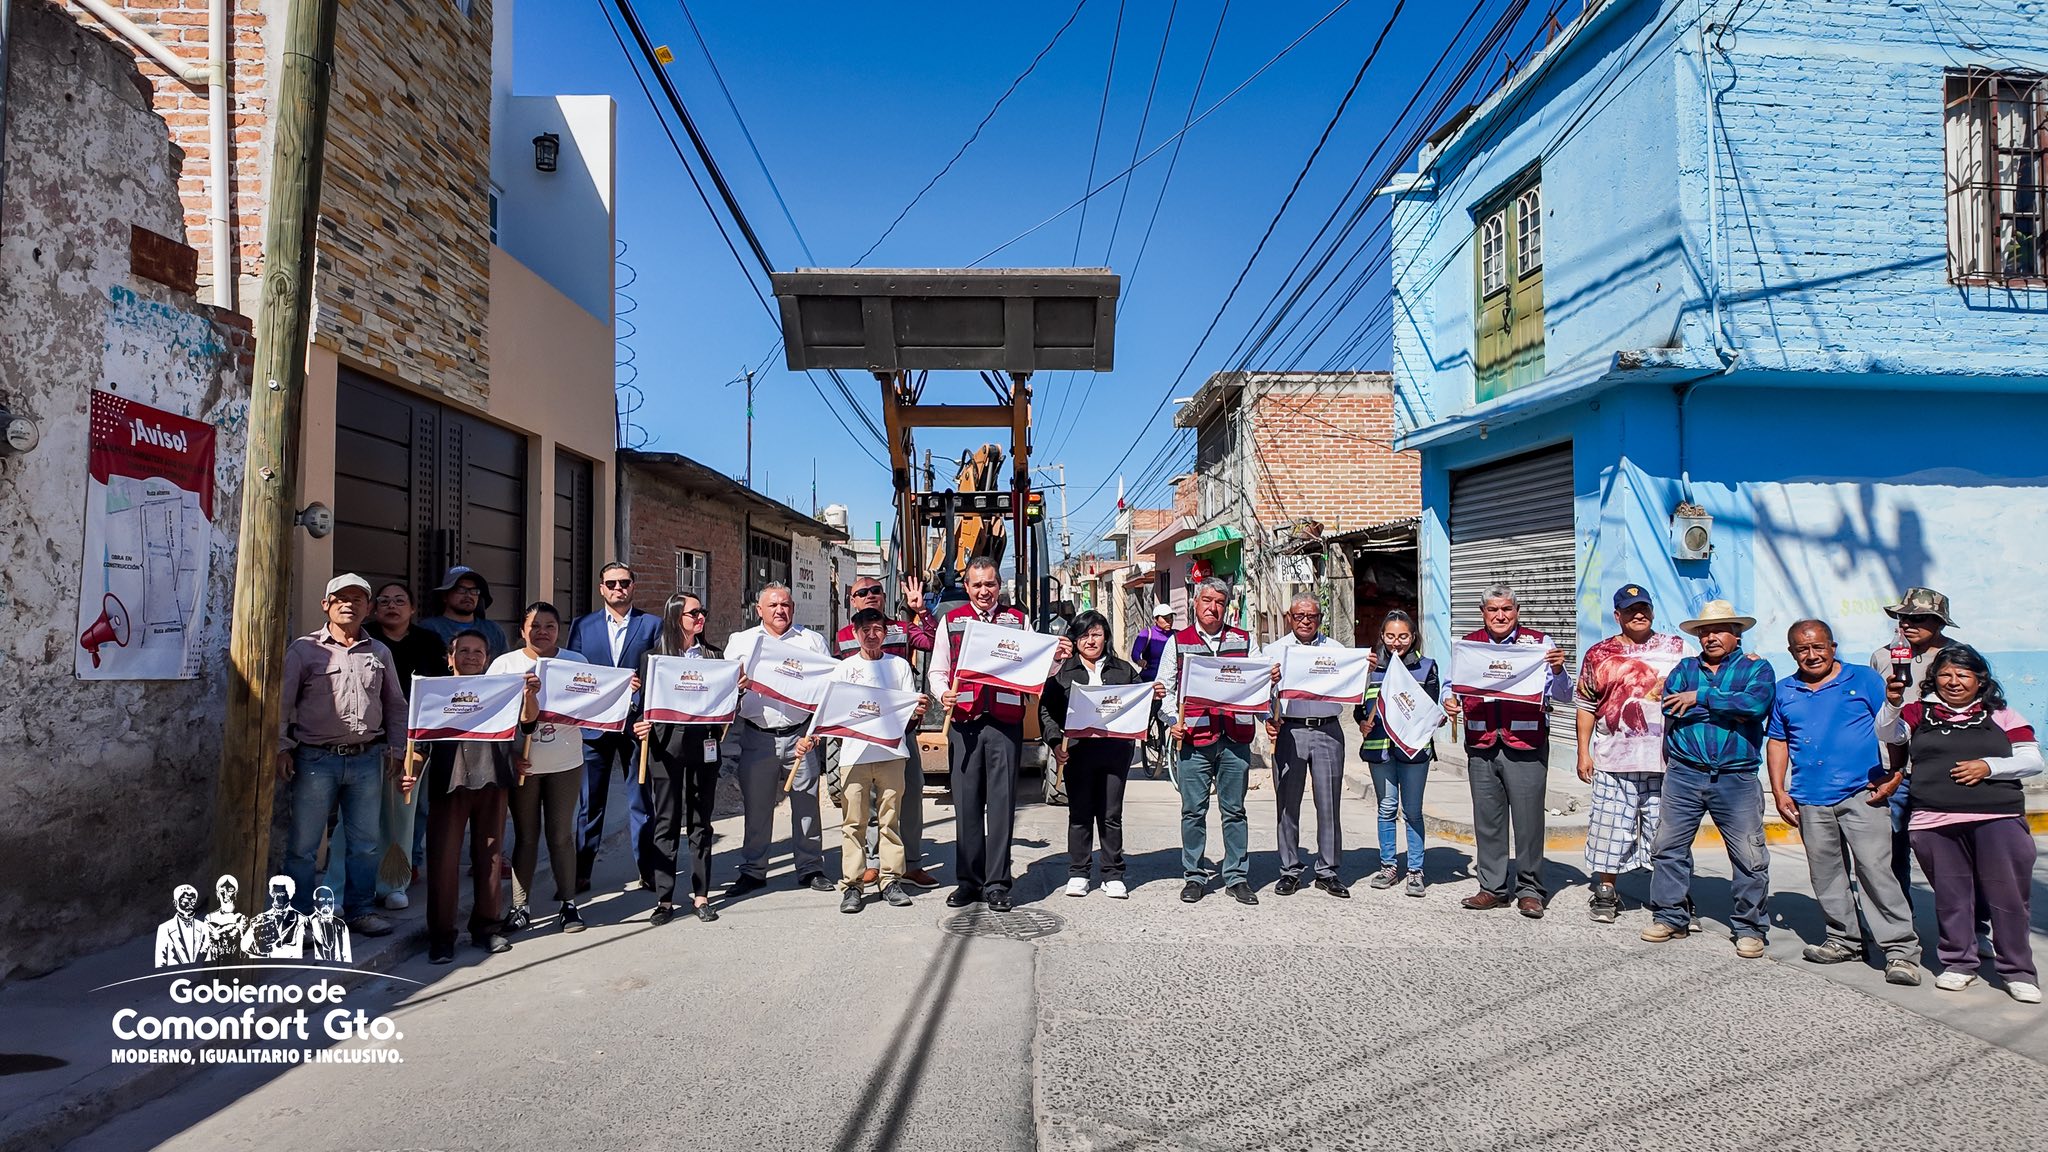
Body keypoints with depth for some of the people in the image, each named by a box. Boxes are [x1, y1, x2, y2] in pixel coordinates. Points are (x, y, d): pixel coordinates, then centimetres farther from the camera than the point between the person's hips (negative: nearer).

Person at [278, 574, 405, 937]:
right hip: (316, 759, -3)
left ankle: (360, 910, 22)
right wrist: (282, 747, -8)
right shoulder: (304, 649, 1)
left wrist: (395, 748, 12)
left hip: (367, 759, 3)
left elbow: (395, 705, 18)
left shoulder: (380, 652, 12)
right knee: (303, 844, 3)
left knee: (365, 842, 10)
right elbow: (281, 701, -1)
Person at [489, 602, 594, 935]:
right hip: (521, 764, 0)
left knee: (561, 834, 7)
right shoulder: (505, 664, 0)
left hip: (565, 764, 0)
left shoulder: (576, 662, 2)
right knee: (525, 836, 7)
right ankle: (520, 906, 18)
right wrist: (510, 755, -9)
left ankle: (569, 902, 17)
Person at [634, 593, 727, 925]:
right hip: (665, 745, -2)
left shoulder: (714, 656, 10)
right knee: (665, 823, 3)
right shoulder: (653, 657, 3)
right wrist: (640, 727, -15)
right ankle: (664, 899, 11)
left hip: (703, 745, 2)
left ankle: (700, 895, 17)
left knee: (700, 823, 8)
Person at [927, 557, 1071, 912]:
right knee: (966, 802, 4)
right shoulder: (951, 621, 12)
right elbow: (936, 671, 12)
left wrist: (1057, 658, -8)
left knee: (1002, 802, 0)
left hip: (1006, 722, 0)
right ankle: (968, 881, 16)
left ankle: (997, 885, 7)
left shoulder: (1018, 621, 12)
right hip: (964, 722, 1)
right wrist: (943, 693, -8)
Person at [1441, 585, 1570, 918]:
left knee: (1528, 819, 2)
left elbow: (1562, 695, -1)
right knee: (1487, 819, 10)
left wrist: (1557, 670, -21)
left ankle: (1530, 890, 16)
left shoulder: (1538, 643, 1)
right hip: (1481, 747, 3)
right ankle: (1493, 887, 21)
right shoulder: (1468, 644, 10)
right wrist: (1450, 701, -5)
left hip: (1526, 746, -3)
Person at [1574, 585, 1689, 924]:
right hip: (1614, 760, 0)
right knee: (1611, 828, 3)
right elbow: (1586, 706, 9)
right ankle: (1606, 894, 16)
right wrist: (1583, 753, 6)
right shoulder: (1599, 655, 7)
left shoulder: (1677, 648, 8)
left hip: (1665, 760, 0)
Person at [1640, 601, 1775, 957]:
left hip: (1737, 778, -3)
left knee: (1750, 857, 0)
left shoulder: (1756, 668, 4)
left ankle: (1750, 928, 15)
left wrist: (1699, 698, -13)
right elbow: (1671, 706, -5)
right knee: (1668, 847, 6)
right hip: (1684, 774, 3)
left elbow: (1756, 703, -17)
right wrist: (1727, 710, -12)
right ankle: (1670, 917, 18)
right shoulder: (1685, 668, 12)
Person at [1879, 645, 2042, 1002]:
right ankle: (1959, 963, 21)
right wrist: (1893, 703, -22)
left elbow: (2033, 760, 6)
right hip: (1935, 823, 1)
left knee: (2008, 895, 1)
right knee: (1951, 896, 9)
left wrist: (1989, 766, -10)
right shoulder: (1919, 713, 9)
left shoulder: (2000, 715, 8)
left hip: (1998, 821, 0)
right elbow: (1889, 735, -6)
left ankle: (2018, 970, 14)